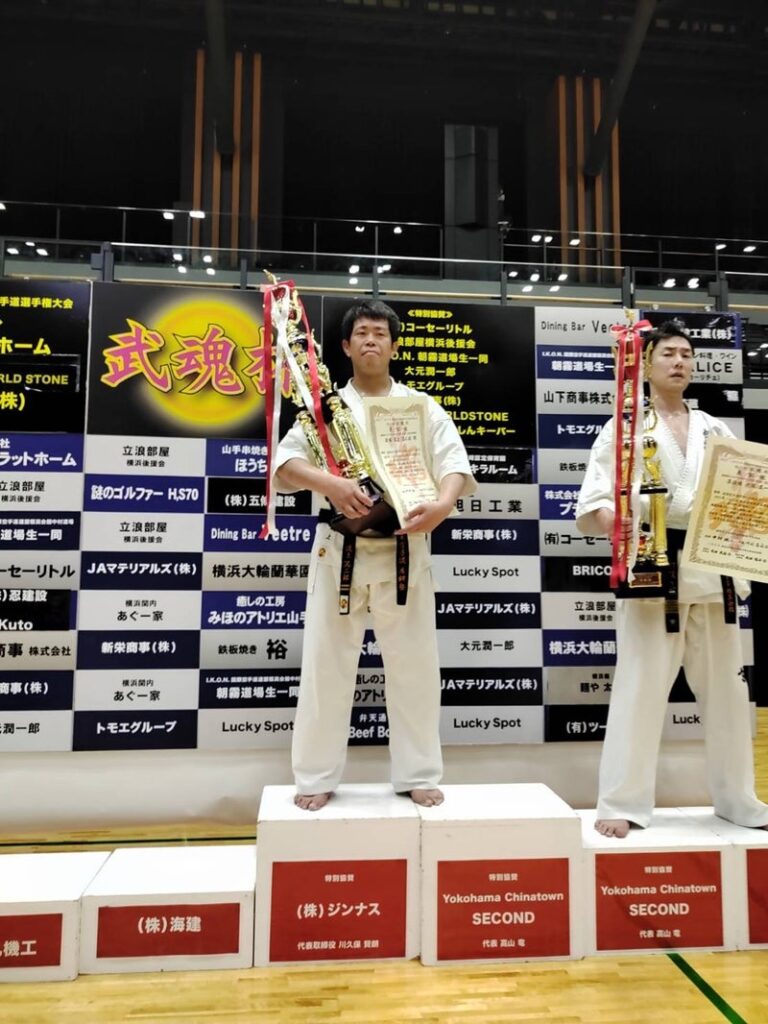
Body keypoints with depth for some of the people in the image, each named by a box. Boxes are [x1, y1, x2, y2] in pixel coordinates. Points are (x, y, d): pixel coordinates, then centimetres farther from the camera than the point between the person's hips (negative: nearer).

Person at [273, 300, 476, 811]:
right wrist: (328, 482, -26)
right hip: (341, 551, 0)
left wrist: (442, 505, -26)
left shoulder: (423, 407, 7)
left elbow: (454, 462, -4)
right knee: (326, 664, 5)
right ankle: (317, 777, 21)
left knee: (415, 665, 7)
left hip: (403, 552, 1)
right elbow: (286, 460, -5)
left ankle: (418, 775, 24)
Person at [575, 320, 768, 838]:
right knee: (640, 688, -4)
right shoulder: (624, 427, 0)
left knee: (726, 688, 13)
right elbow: (592, 501, -7)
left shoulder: (716, 430, 14)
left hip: (712, 571, 5)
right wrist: (609, 522, -27)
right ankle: (623, 802, 8)